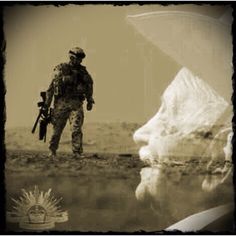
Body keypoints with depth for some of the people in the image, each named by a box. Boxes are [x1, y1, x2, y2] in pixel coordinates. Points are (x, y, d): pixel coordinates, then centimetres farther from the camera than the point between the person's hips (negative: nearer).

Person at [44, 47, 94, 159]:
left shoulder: (83, 71, 10)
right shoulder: (60, 69, -1)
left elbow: (89, 85, 24)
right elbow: (52, 86, -2)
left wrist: (90, 101, 22)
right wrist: (47, 103, -4)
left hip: (76, 103, 2)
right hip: (61, 102, -2)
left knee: (77, 129, -9)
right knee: (57, 129, 5)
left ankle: (77, 152, -5)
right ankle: (52, 151, 20)